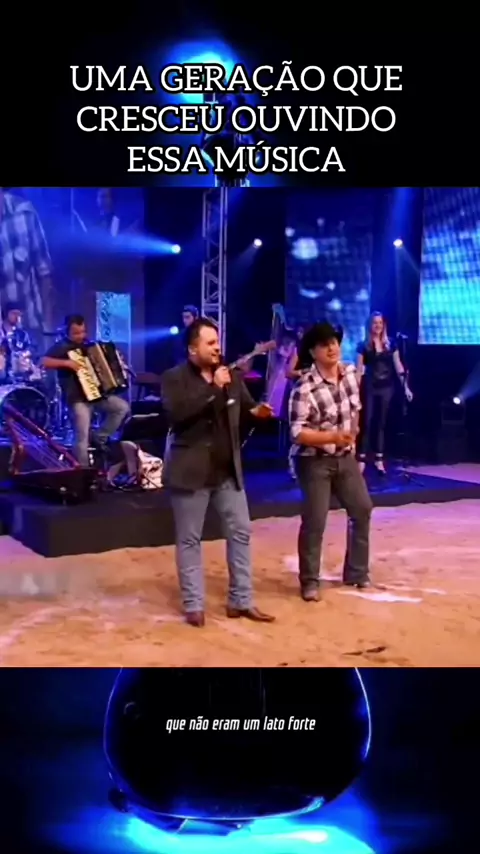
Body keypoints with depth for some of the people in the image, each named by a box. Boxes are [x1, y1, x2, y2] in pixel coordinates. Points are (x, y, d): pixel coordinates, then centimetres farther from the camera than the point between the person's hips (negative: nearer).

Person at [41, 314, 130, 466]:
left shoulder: (88, 344, 14)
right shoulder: (62, 347, -8)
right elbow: (44, 362, -22)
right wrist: (67, 363, -29)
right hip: (77, 398, -7)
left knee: (123, 407, -7)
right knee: (82, 438, -8)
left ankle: (100, 438, 6)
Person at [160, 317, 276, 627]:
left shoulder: (232, 375, 7)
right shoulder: (174, 378, -8)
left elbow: (245, 407, 16)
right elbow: (176, 413, -25)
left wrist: (257, 411, -8)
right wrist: (212, 388, -26)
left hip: (228, 470, 5)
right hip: (191, 471, -5)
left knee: (241, 532, 8)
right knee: (189, 540, 4)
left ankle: (241, 601, 20)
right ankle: (194, 605, 15)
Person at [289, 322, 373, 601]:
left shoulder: (350, 372, -2)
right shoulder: (305, 388, -23)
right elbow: (297, 432, -24)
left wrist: (352, 438, 12)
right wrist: (333, 437, -32)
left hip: (345, 457, 7)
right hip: (314, 461, -7)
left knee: (362, 509, 13)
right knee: (314, 521, -6)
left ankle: (356, 572, 29)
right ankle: (310, 581, 11)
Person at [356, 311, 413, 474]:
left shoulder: (390, 345, 6)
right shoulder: (363, 346, -1)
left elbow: (398, 366, 6)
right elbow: (359, 370, -4)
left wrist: (405, 387, 1)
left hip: (386, 387, 2)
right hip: (369, 387, -2)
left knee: (381, 423, 7)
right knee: (367, 423, -4)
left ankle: (379, 459, 12)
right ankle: (361, 459, -2)